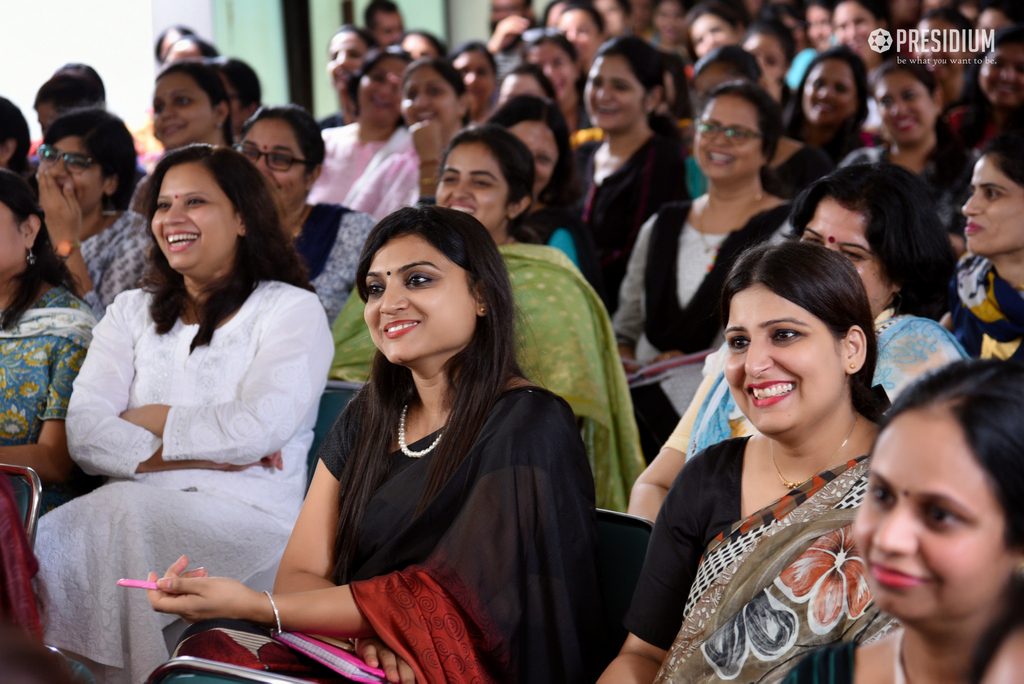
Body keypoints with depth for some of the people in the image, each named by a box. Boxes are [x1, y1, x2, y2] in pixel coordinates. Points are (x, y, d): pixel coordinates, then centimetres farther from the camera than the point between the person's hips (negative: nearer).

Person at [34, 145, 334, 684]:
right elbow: (85, 435, 5)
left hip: (248, 514, -3)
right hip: (135, 507, 4)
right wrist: (205, 452, -6)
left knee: (126, 516, -34)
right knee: (51, 538, -30)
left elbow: (259, 428, -9)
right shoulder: (132, 312, 22)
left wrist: (149, 420, 1)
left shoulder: (292, 310, 8)